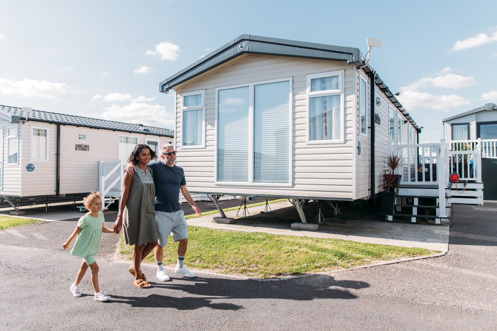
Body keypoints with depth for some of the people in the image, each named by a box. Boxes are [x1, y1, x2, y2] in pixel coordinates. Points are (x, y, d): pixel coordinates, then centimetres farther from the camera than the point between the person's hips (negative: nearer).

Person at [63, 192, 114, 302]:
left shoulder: (100, 215, -4)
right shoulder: (85, 219, -23)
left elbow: (102, 229, 7)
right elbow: (76, 232, -11)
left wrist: (113, 231, -7)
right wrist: (67, 243, 0)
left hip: (93, 247, 8)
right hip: (84, 247, -8)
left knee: (84, 267, 23)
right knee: (95, 268, -11)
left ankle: (75, 286, 44)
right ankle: (97, 293, -4)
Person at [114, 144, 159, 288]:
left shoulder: (150, 171, 10)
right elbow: (124, 195, -10)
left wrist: (153, 211, 17)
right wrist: (119, 217, -12)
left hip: (148, 211, 7)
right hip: (134, 211, -7)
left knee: (153, 241, 6)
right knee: (139, 244, 1)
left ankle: (134, 267, 29)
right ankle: (138, 278, 19)